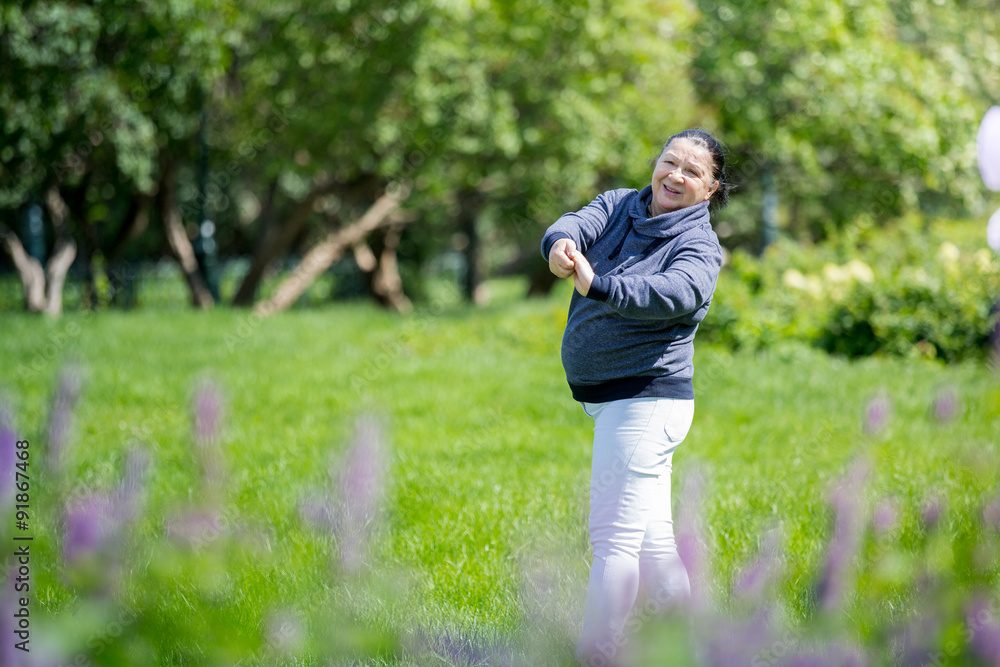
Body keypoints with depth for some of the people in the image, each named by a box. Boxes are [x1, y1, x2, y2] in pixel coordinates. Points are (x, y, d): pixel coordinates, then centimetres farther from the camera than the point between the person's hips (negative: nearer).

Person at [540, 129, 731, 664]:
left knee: (614, 536, -11)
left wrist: (597, 286, -49)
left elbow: (673, 294, -32)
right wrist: (561, 245, -38)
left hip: (646, 399, -8)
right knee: (649, 534, 16)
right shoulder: (617, 206, 8)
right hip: (608, 398, 8)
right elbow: (578, 224, -13)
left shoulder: (699, 248, -11)